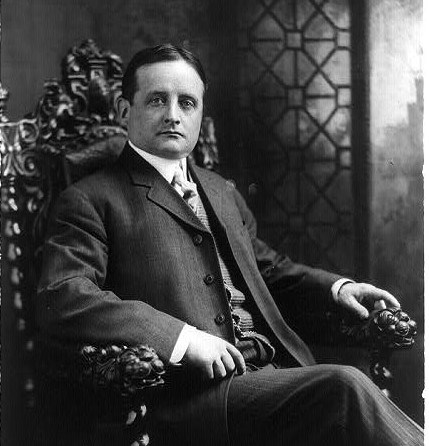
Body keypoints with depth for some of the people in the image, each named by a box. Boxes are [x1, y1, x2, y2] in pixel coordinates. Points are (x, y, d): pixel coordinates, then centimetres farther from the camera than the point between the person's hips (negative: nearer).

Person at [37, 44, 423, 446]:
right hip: (195, 393, -6)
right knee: (346, 388, -27)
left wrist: (336, 286, 17)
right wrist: (183, 337, -19)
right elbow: (59, 300, -13)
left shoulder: (221, 192, 24)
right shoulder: (90, 201, 0)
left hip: (280, 372, 7)